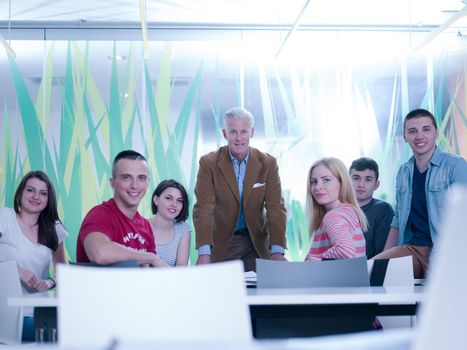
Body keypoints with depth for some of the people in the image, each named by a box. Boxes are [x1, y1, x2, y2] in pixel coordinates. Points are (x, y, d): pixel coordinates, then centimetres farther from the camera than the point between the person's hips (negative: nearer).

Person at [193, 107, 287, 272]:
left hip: (257, 244, 2)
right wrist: (204, 252, -29)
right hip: (221, 245, -1)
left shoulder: (268, 163, -5)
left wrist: (277, 251, -22)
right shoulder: (209, 163, -10)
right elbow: (203, 208, -17)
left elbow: (275, 207, -10)